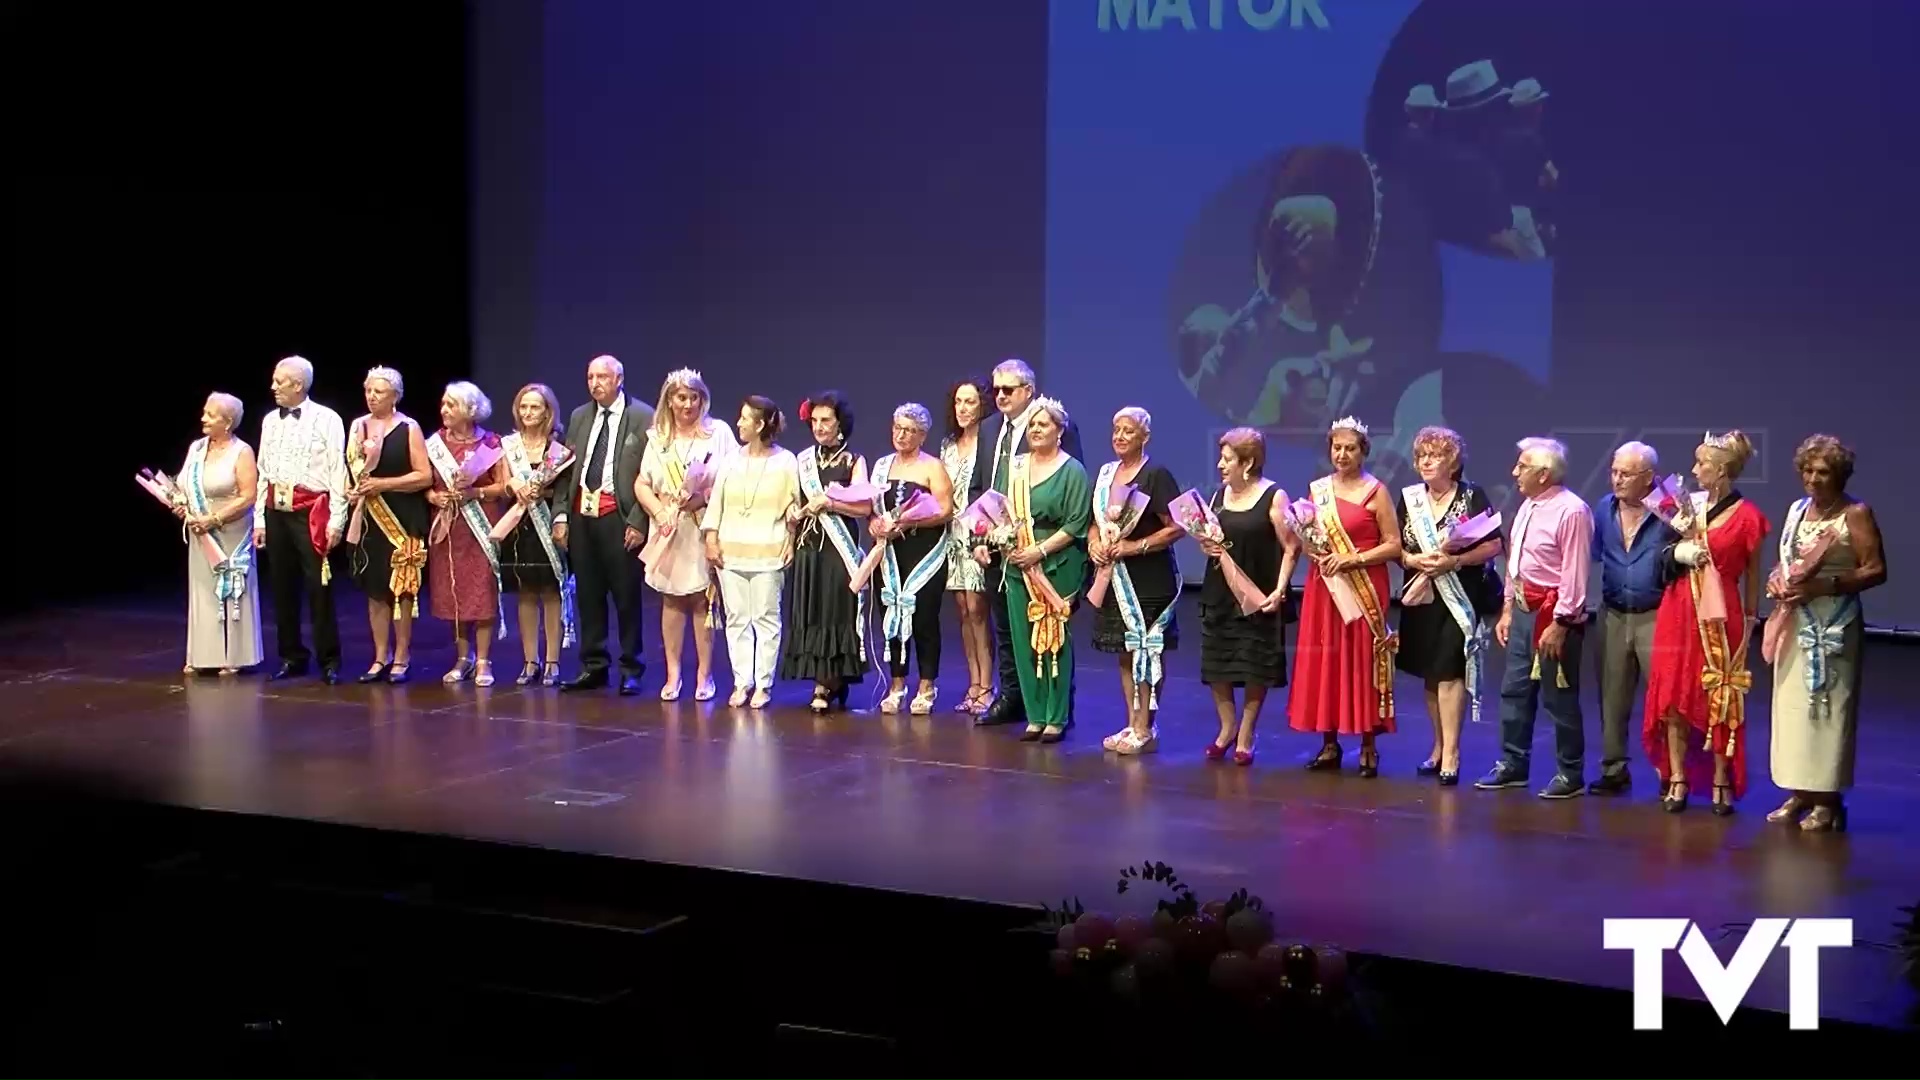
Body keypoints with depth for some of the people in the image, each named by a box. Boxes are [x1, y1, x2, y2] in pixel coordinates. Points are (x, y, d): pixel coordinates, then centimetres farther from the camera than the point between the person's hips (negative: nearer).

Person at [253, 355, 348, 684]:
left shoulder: (327, 420, -5)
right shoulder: (270, 421, 11)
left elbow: (338, 473, -6)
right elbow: (263, 472, 14)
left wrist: (336, 521, -10)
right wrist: (259, 520, 10)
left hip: (312, 513, -5)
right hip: (277, 512, 6)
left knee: (318, 588, -3)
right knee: (282, 588, 10)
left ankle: (329, 662, 6)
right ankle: (292, 657, 21)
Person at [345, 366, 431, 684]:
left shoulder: (409, 429, -5)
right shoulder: (359, 427, 9)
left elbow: (425, 476, -10)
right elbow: (351, 471, 18)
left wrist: (382, 484, -15)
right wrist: (358, 488, -3)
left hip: (403, 519, -4)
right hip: (369, 518, 5)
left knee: (401, 587, -2)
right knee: (374, 588, 6)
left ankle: (401, 657, 8)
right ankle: (381, 657, 13)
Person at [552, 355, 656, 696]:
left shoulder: (643, 417, -4)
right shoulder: (579, 417, 14)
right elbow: (566, 469, 14)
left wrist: (638, 521, -13)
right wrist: (559, 515, 4)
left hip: (620, 518, -5)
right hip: (581, 516, 5)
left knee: (627, 596, 2)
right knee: (587, 595, 9)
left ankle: (630, 670, 11)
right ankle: (593, 667, 18)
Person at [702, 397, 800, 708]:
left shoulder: (785, 461, -2)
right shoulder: (733, 460, 8)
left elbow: (794, 505, -1)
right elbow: (716, 501, 8)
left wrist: (791, 541, -8)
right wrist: (711, 538, 1)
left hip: (767, 553, -3)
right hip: (730, 551, 4)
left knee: (766, 618, 1)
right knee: (736, 619, 6)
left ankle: (763, 684, 8)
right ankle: (742, 682, 13)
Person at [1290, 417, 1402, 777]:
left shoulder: (1376, 492, -3)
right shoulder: (1318, 489, 11)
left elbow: (1394, 545, -6)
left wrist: (1353, 559, -17)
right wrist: (1312, 550, -4)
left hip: (1364, 589, -4)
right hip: (1323, 588, 4)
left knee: (1362, 662, -4)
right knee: (1322, 662, 3)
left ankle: (1369, 748, 4)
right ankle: (1329, 745, 11)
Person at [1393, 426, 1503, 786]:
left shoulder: (1472, 496, -5)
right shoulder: (1408, 498, 7)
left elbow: (1494, 546, -9)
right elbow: (1395, 547, 8)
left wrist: (1454, 561, -20)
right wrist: (1413, 560, -13)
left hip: (1461, 596, -5)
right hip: (1421, 597, 5)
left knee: (1449, 670, -11)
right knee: (1429, 673, 10)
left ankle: (1451, 755, -7)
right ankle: (1439, 747, 22)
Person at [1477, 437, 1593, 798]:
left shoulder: (1571, 511, -18)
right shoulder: (1528, 505, 11)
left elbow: (1575, 575, -20)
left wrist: (1560, 624, -20)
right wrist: (1508, 609, 16)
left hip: (1553, 614, -9)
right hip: (1523, 609, 9)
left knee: (1558, 697, 0)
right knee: (1514, 690, 14)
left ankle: (1571, 775, 12)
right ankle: (1512, 764, 25)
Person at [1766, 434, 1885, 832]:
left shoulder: (1856, 513, -8)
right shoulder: (1797, 509, 12)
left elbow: (1876, 571, -13)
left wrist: (1824, 585, -21)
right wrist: (1777, 580, 0)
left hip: (1834, 623, -6)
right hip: (1795, 621, 6)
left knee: (1827, 705, -5)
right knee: (1792, 703, 7)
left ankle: (1828, 801, 0)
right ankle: (1799, 792, 14)